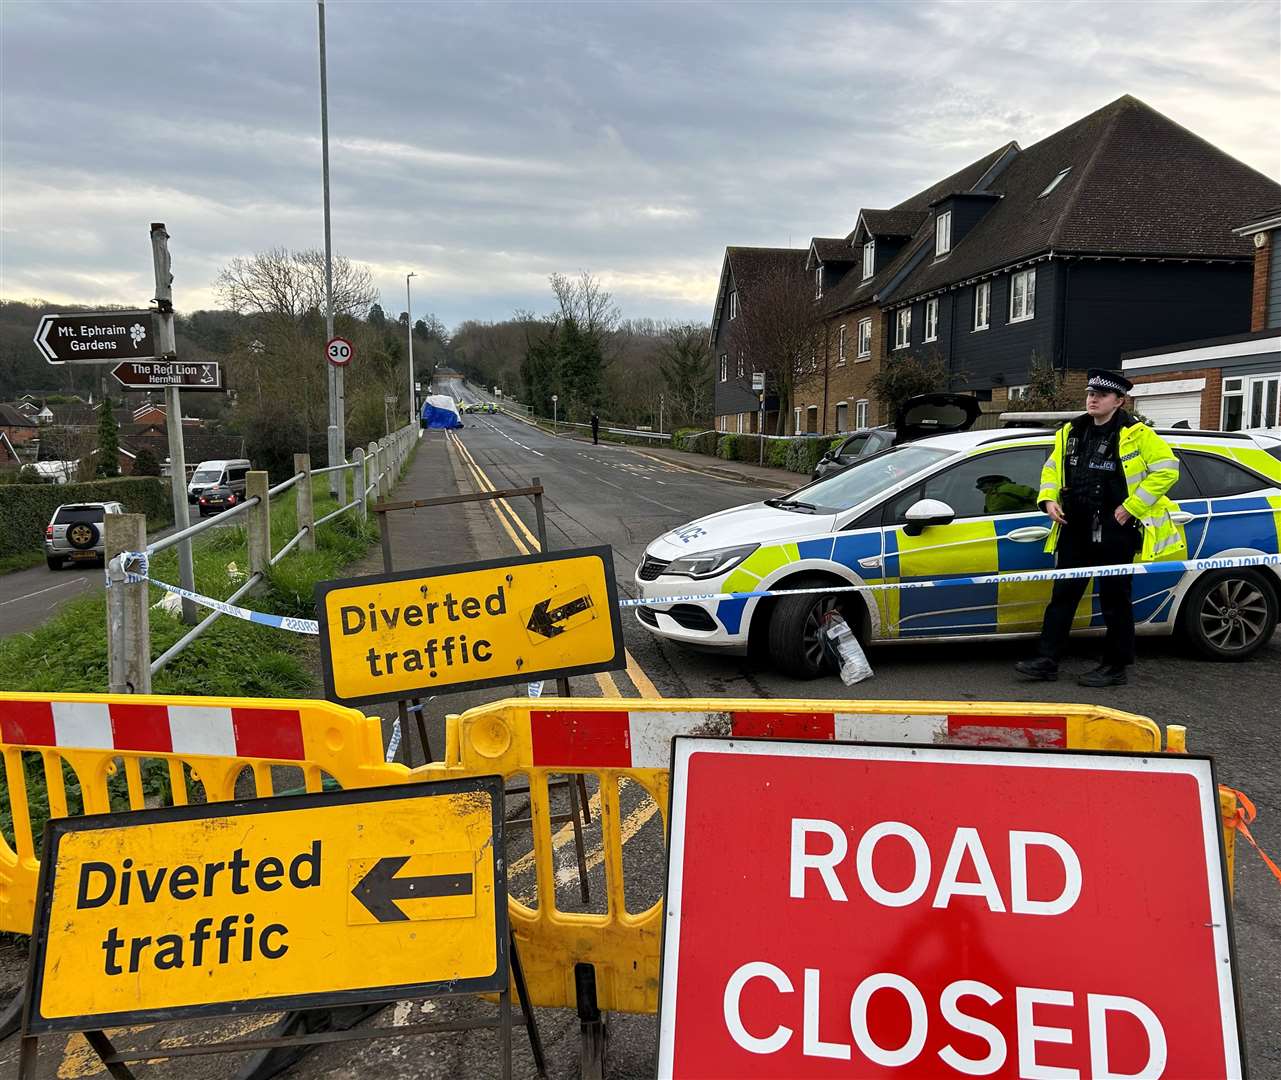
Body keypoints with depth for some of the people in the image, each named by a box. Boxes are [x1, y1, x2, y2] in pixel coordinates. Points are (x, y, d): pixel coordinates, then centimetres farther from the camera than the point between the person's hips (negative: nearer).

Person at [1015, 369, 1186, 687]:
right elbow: (1052, 468, 20)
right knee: (1063, 595, 7)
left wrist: (1132, 506, -15)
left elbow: (1167, 469, -11)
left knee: (1115, 600, 3)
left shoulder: (1137, 435, -8)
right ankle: (1047, 660, 12)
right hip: (1075, 529, 6)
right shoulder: (1070, 432, 10)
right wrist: (1048, 499, 2)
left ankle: (1115, 667, 14)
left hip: (1115, 532, -6)